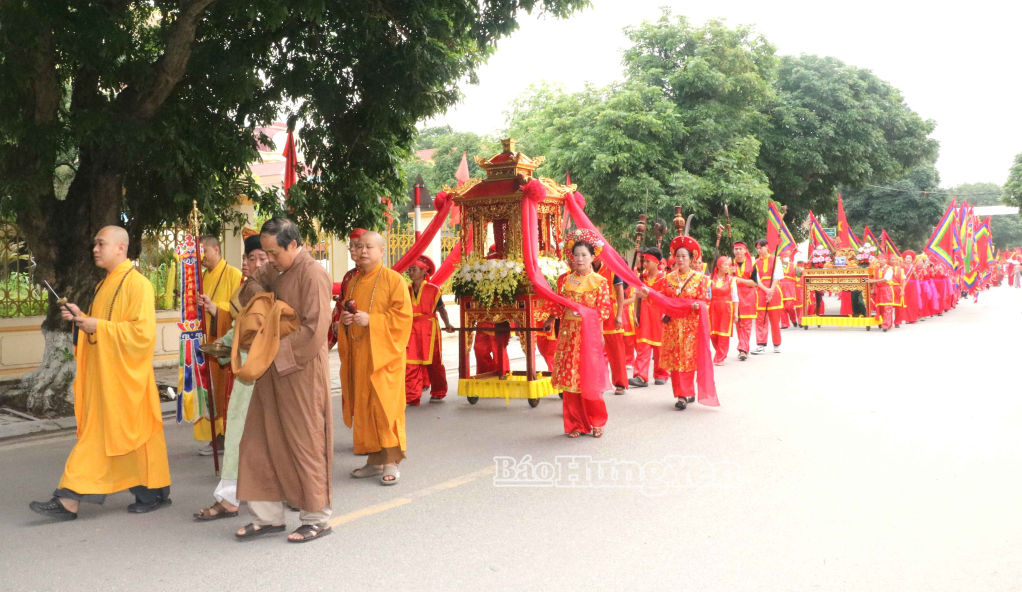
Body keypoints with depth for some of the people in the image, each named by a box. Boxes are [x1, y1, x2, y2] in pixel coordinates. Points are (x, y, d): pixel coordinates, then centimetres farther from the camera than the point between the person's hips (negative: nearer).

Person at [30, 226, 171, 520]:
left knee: (133, 430, -1)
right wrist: (81, 318, 4)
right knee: (96, 433, 9)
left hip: (125, 375, -9)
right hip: (102, 375, 9)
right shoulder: (104, 285, 15)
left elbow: (143, 332, -20)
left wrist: (98, 326, -19)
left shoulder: (137, 284, -13)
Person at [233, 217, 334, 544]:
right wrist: (265, 299, 1)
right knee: (260, 442, 9)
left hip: (301, 370, -8)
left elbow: (314, 329, -20)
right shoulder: (275, 269, 10)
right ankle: (269, 516, 20)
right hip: (273, 369, 8)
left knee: (305, 443, 0)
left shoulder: (313, 274, -14)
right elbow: (250, 286, 23)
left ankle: (317, 518, 14)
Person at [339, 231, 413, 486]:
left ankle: (391, 462, -2)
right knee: (363, 405, 6)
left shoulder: (393, 279, -4)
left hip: (382, 353, -6)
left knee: (384, 405, -8)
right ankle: (374, 460, 14)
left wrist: (371, 320, -19)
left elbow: (403, 315, -11)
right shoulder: (353, 283, 15)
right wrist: (344, 319, 0)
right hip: (358, 353, 6)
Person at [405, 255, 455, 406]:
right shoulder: (407, 291, 9)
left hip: (429, 330, -3)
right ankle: (411, 396, 2)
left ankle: (438, 393, 21)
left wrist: (447, 324, 2)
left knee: (433, 362, 6)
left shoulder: (433, 289, -1)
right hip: (412, 330, 3)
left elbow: (441, 308, 7)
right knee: (411, 363, -2)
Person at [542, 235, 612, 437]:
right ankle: (575, 424, 15)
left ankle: (596, 422, 16)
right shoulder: (564, 279, 8)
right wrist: (550, 320, 14)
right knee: (570, 379, 4)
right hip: (568, 335, 3)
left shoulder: (599, 281, -1)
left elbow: (604, 311, -6)